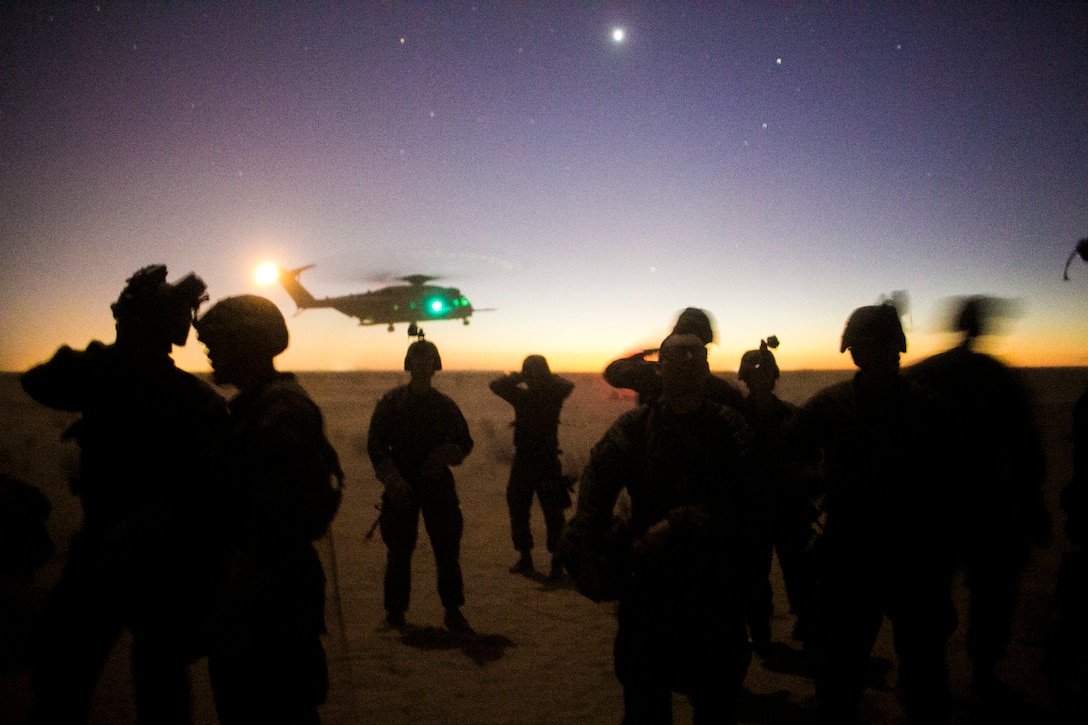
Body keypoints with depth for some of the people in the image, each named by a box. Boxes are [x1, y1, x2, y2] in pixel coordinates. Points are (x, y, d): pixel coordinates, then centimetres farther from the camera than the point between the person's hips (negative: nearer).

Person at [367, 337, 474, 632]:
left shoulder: (445, 405, 7)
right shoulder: (391, 402, 3)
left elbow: (464, 442, 13)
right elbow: (375, 445, 1)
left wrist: (446, 455, -8)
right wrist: (391, 477, -12)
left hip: (437, 483, 1)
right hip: (401, 486, -1)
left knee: (447, 547, 0)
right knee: (399, 550, 3)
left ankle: (453, 610, 11)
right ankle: (395, 611, 17)